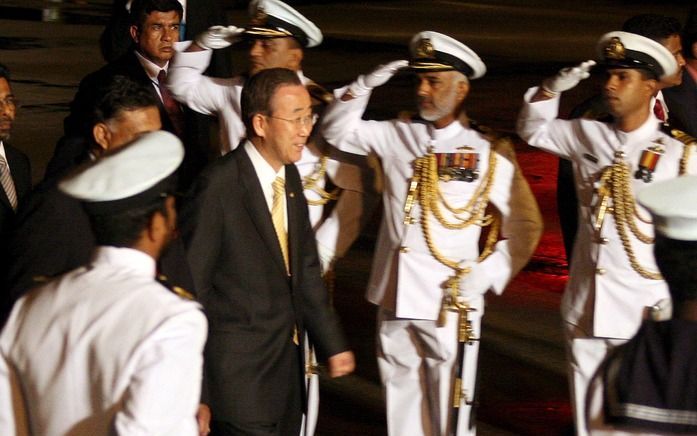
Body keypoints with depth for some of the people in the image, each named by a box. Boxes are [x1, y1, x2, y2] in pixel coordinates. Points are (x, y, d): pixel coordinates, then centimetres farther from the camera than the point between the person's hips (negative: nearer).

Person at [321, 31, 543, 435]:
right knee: (402, 401, 13)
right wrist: (366, 85, 0)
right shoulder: (397, 134, 8)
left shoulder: (490, 152, -4)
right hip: (395, 295, 5)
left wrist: (486, 275, -10)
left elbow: (525, 226, -1)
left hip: (450, 299, -4)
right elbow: (338, 130, 13)